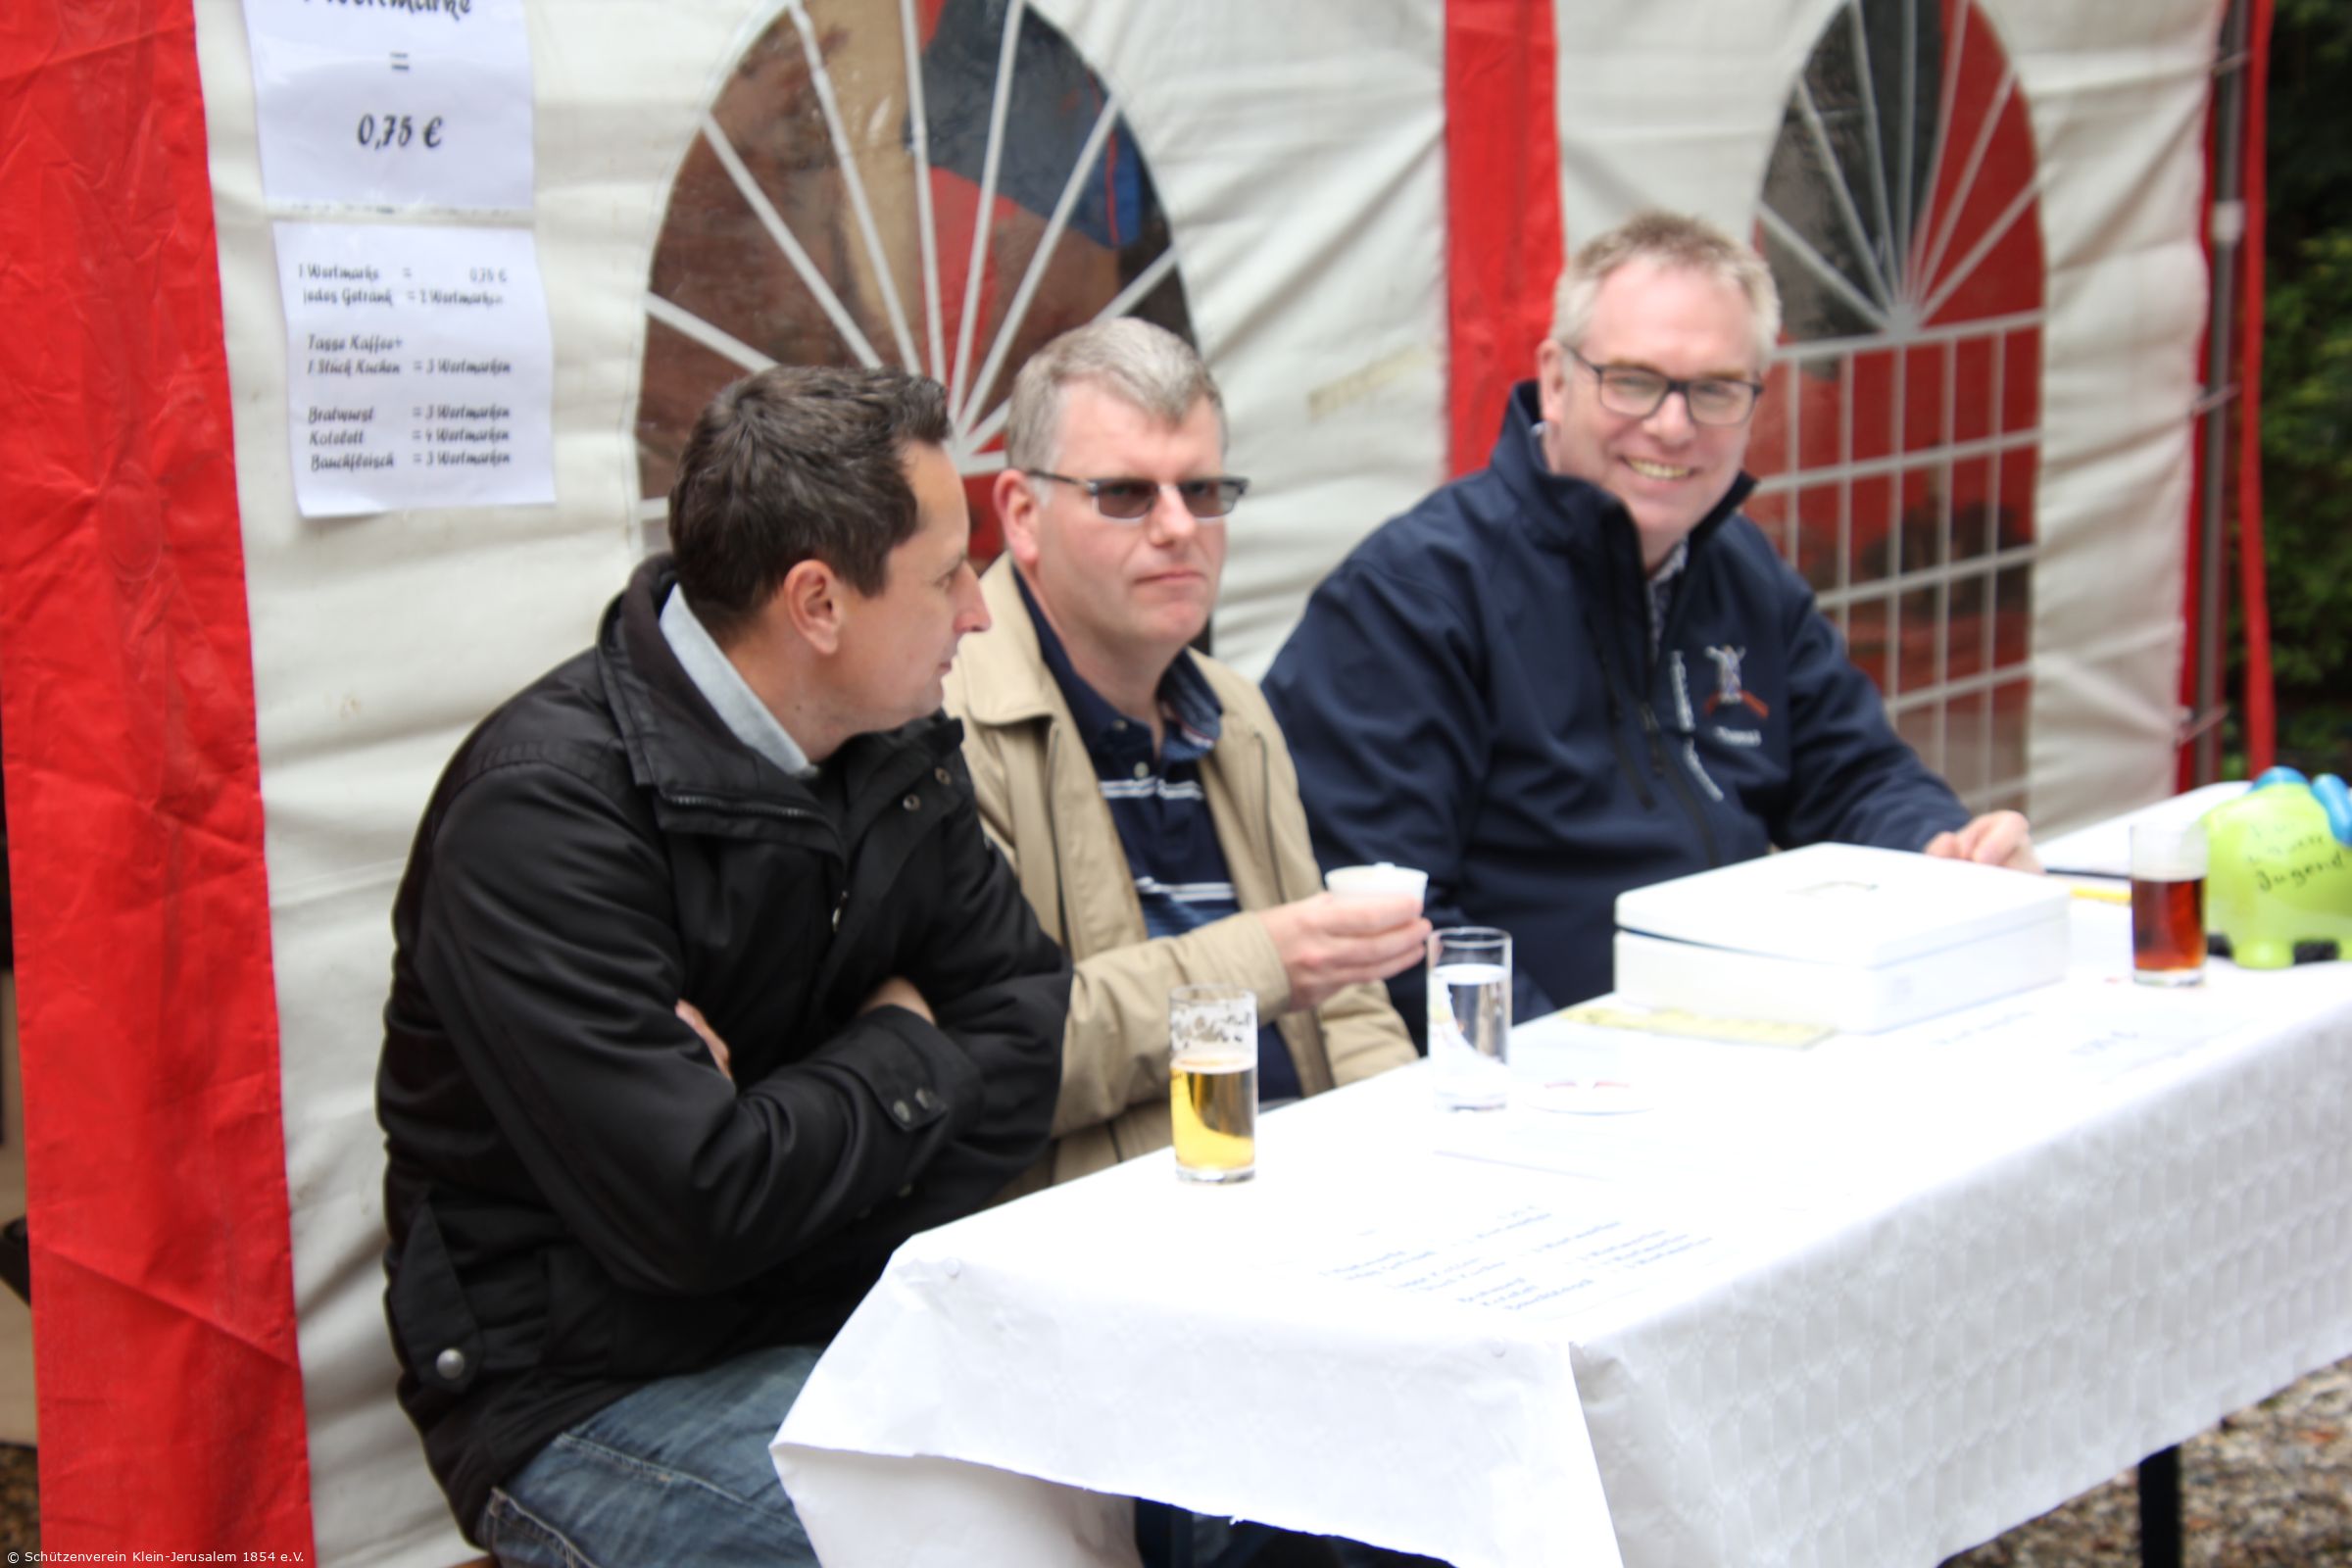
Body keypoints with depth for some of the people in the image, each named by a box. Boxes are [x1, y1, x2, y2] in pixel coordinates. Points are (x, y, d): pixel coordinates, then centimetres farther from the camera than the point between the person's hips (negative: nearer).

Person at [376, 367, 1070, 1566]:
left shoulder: (895, 750, 5)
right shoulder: (545, 808, -21)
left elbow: (1030, 1036, 2)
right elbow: (690, 1208, -27)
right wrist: (899, 1057, -9)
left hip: (828, 1329, 7)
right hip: (585, 1395, -7)